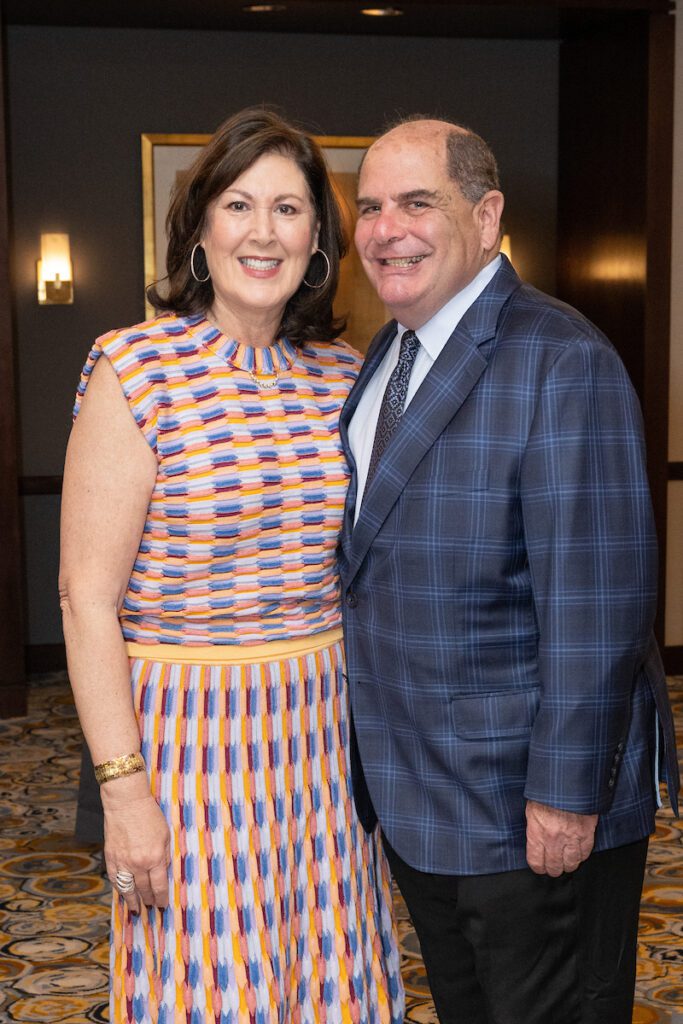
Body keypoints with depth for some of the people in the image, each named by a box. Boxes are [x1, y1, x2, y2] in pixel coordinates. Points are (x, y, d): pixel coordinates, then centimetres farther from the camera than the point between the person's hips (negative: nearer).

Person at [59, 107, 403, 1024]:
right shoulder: (135, 370, -10)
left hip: (325, 725, 5)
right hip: (192, 724, -4)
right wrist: (123, 787, -14)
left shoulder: (344, 373, 5)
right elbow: (87, 595, -11)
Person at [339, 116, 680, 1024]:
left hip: (533, 810, -8)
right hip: (416, 798, 8)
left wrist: (566, 795, -21)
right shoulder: (385, 359, 9)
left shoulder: (561, 362, -19)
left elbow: (597, 599, -22)